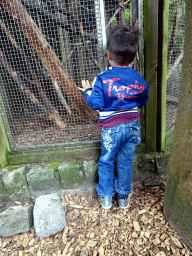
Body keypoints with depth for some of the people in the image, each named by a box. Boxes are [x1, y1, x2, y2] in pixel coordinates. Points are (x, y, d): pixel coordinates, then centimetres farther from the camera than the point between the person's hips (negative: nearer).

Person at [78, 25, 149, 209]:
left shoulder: (102, 80, -16)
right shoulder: (139, 80, -3)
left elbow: (96, 104, -15)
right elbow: (143, 101, 9)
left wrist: (87, 91, 3)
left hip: (111, 128, -3)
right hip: (132, 126, 4)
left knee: (106, 162, 16)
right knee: (126, 162, 17)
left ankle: (106, 197, 28)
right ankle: (124, 196, 32)